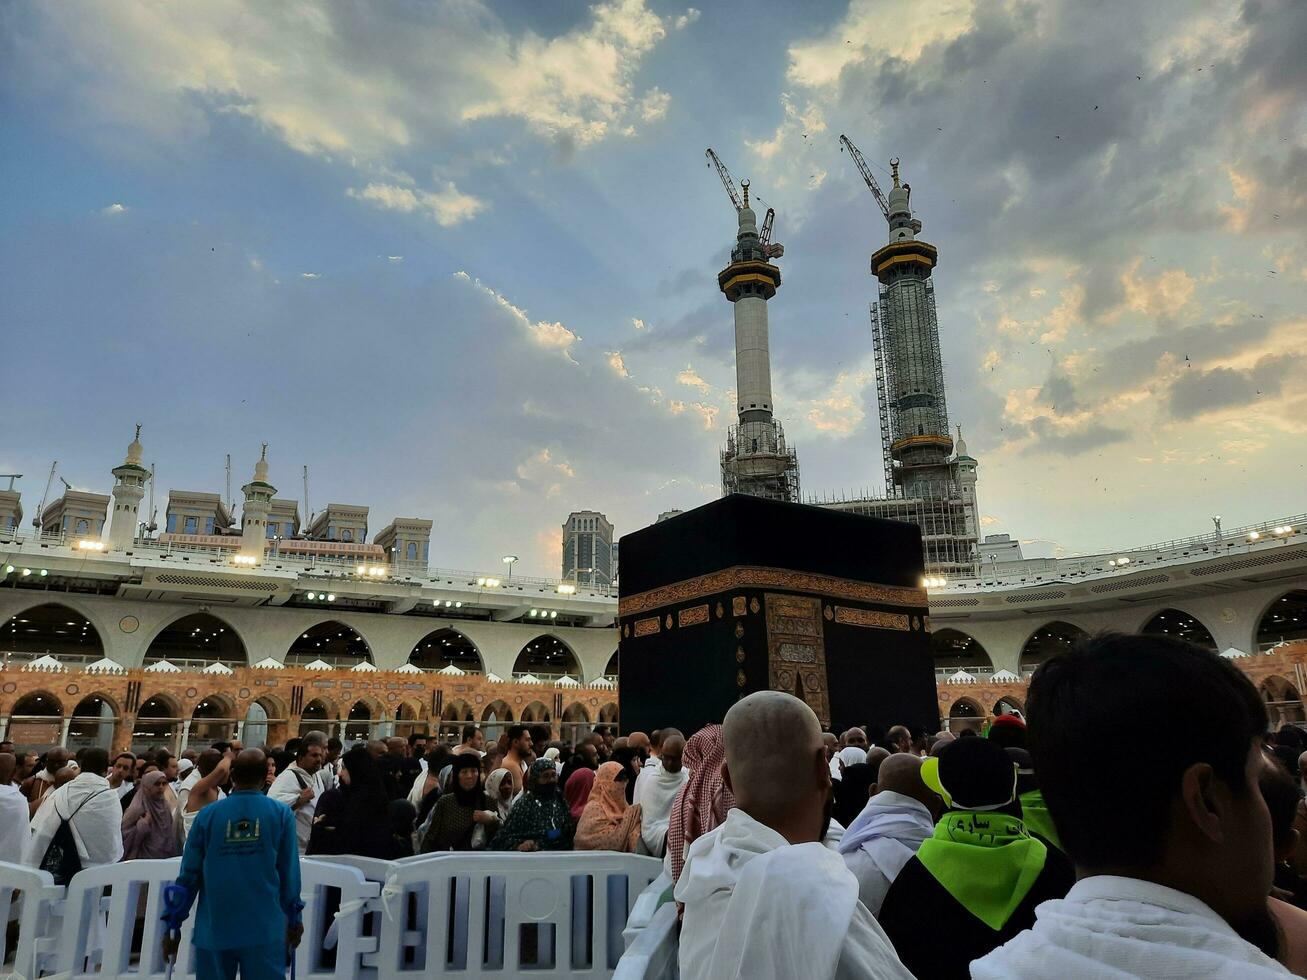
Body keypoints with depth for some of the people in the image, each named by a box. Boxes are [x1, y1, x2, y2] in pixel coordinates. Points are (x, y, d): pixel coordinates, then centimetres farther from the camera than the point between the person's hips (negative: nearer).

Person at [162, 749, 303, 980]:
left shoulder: (207, 815, -3)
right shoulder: (281, 814, -5)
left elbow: (189, 874, 0)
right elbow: (289, 873, -3)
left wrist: (173, 924, 12)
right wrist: (293, 919, 10)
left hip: (214, 929, 2)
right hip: (265, 929, -1)